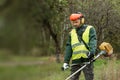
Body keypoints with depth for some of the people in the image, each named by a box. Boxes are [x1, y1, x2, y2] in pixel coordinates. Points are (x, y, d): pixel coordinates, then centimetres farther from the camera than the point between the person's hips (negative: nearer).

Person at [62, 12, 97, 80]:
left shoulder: (90, 29, 7)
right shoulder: (71, 33, 18)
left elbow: (93, 41, -8)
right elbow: (69, 47, 13)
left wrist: (92, 52, -27)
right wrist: (66, 61, 5)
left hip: (87, 59, -3)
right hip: (75, 60, 3)